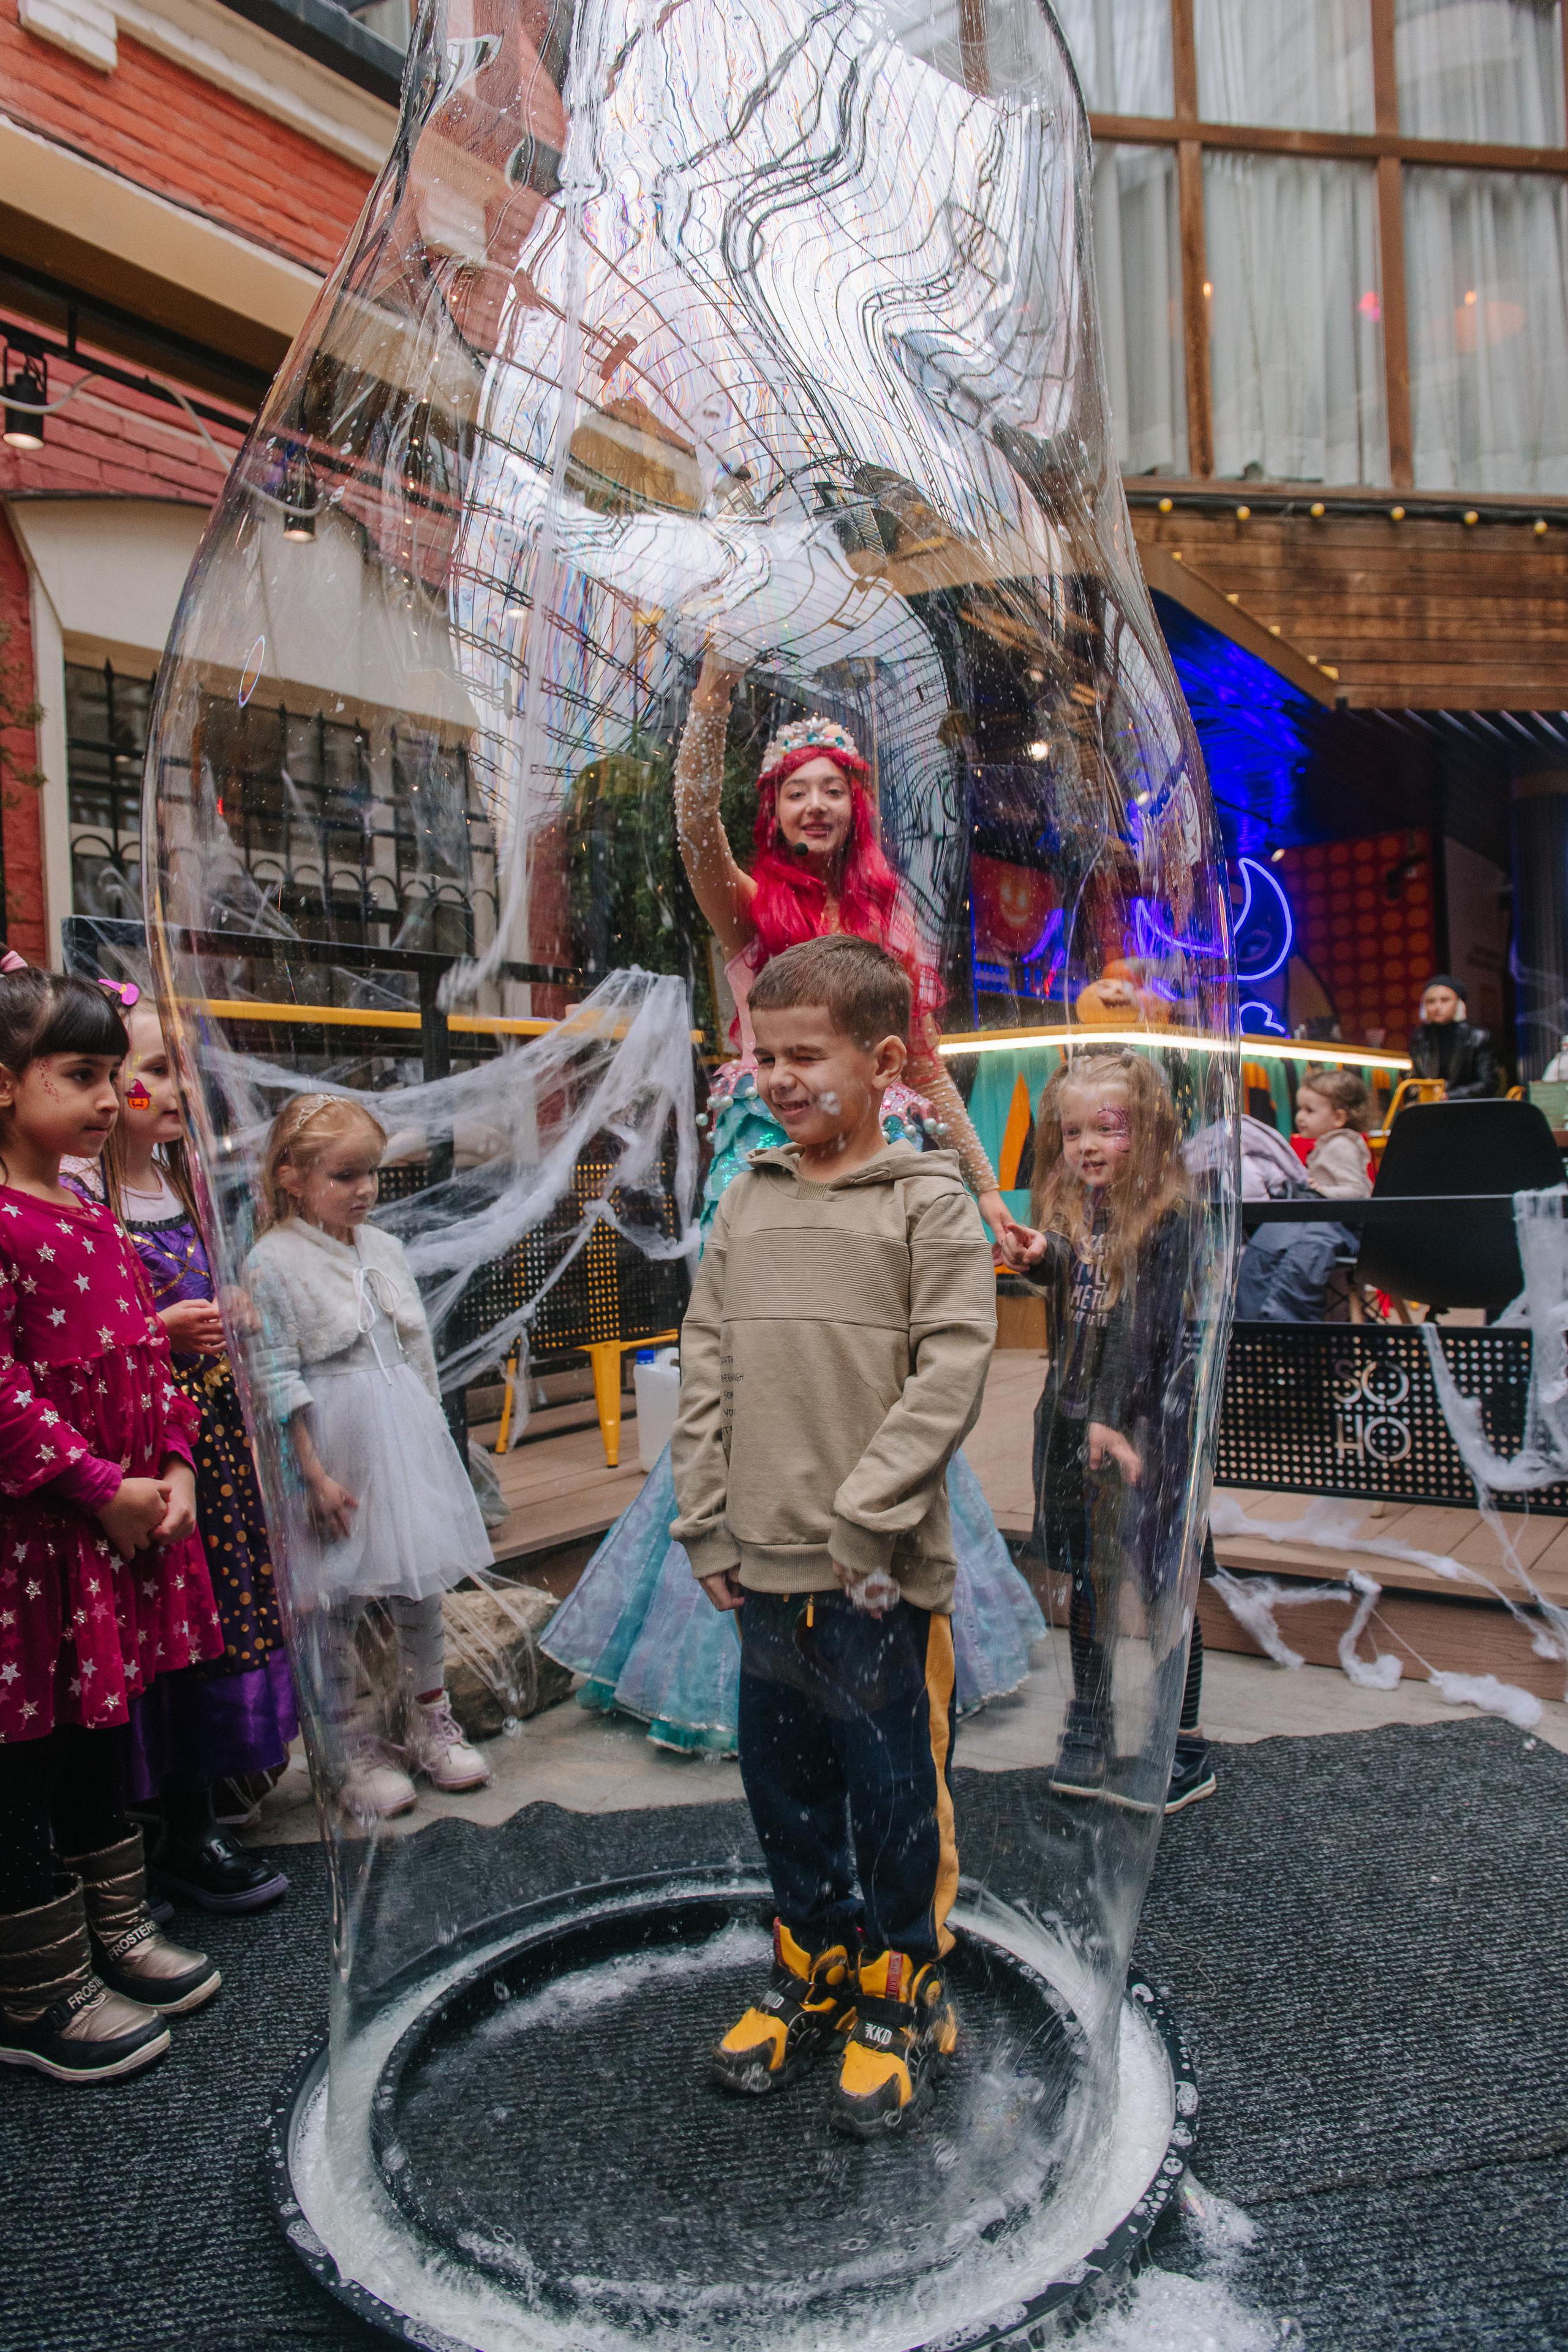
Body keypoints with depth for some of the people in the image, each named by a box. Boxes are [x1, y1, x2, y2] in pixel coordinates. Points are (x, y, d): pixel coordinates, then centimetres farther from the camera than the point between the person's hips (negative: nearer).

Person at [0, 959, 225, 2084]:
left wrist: (173, 1467, 2)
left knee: (102, 1738, 21)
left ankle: (118, 1932, 38)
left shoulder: (96, 1219, 10)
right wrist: (101, 1490, -19)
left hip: (127, 1520, 8)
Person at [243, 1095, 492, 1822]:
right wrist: (313, 1472, -15)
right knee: (337, 1598, 6)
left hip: (406, 1436, 6)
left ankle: (430, 1723, 31)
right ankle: (357, 1746, 23)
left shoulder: (383, 1250, 7)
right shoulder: (272, 1263, -11)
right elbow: (280, 1379, -13)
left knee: (422, 1582, 13)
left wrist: (430, 1440, 14)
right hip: (335, 1444, -5)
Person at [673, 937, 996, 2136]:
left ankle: (903, 1993, 31)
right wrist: (707, 1523, 5)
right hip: (761, 1566, 5)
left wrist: (865, 1518, -16)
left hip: (881, 1571, -5)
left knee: (897, 1789, 9)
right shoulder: (747, 1200, 8)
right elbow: (707, 1366, 9)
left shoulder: (930, 1201, -6)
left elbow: (951, 1370, -12)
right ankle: (817, 1965, 40)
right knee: (785, 1782, 18)